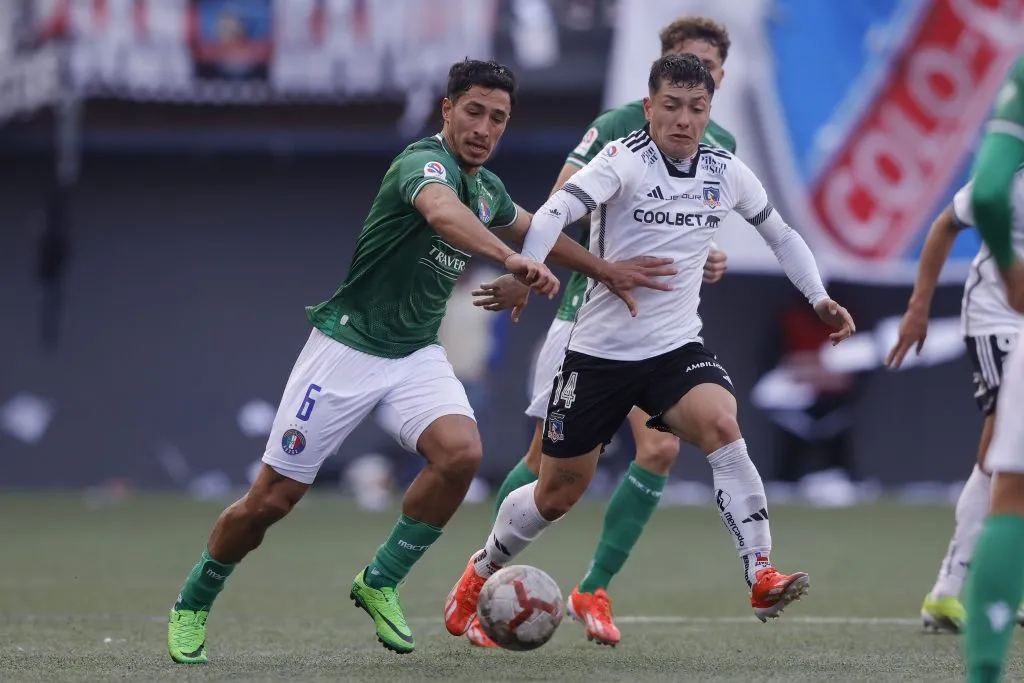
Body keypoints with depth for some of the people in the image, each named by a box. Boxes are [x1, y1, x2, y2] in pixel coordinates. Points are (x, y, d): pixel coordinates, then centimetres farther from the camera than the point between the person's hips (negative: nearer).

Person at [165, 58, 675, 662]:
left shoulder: (487, 188, 6)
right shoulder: (426, 163, -20)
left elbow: (536, 229, 30)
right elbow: (441, 211, -45)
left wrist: (606, 271, 30)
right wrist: (511, 258, -61)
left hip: (417, 356, 6)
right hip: (348, 347, -6)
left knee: (461, 451, -24)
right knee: (271, 500, -3)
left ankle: (379, 584, -5)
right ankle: (192, 607, 22)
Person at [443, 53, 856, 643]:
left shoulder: (725, 171, 1)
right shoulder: (625, 159, -14)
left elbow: (780, 232, 19)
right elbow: (558, 211, -30)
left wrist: (820, 296, 12)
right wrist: (528, 270, -47)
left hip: (677, 348, 3)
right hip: (600, 350, -3)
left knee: (722, 425, -29)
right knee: (558, 493, 8)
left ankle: (763, 579, -28)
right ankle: (480, 575, 36)